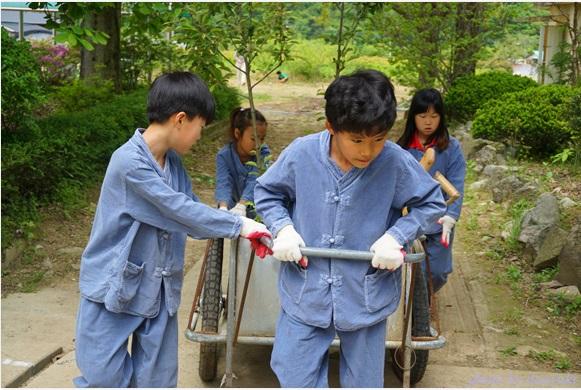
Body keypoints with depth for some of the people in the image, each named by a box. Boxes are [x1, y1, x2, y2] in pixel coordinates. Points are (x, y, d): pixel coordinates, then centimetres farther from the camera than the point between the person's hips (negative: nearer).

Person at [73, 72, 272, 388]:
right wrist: (238, 225, -16)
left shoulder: (173, 161, 3)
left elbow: (190, 215, 7)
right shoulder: (129, 162, -23)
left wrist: (242, 228, -5)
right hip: (114, 289, -7)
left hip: (159, 291, 7)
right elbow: (180, 210, -24)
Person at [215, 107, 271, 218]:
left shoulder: (263, 153, -15)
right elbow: (223, 183, -29)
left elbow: (254, 181, -29)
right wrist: (223, 207, -49)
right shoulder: (224, 156, -14)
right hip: (234, 204, 0)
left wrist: (241, 205, -46)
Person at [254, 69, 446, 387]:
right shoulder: (300, 154, -14)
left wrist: (396, 236, -15)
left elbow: (432, 203, 0)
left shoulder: (396, 163, -16)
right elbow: (266, 192, 4)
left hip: (366, 298, 0)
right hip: (305, 292, 0)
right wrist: (282, 228, -13)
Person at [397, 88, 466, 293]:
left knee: (437, 274, 8)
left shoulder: (451, 148, -7)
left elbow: (456, 186, -12)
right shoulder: (402, 147, -4)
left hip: (439, 223, 0)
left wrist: (450, 216, -26)